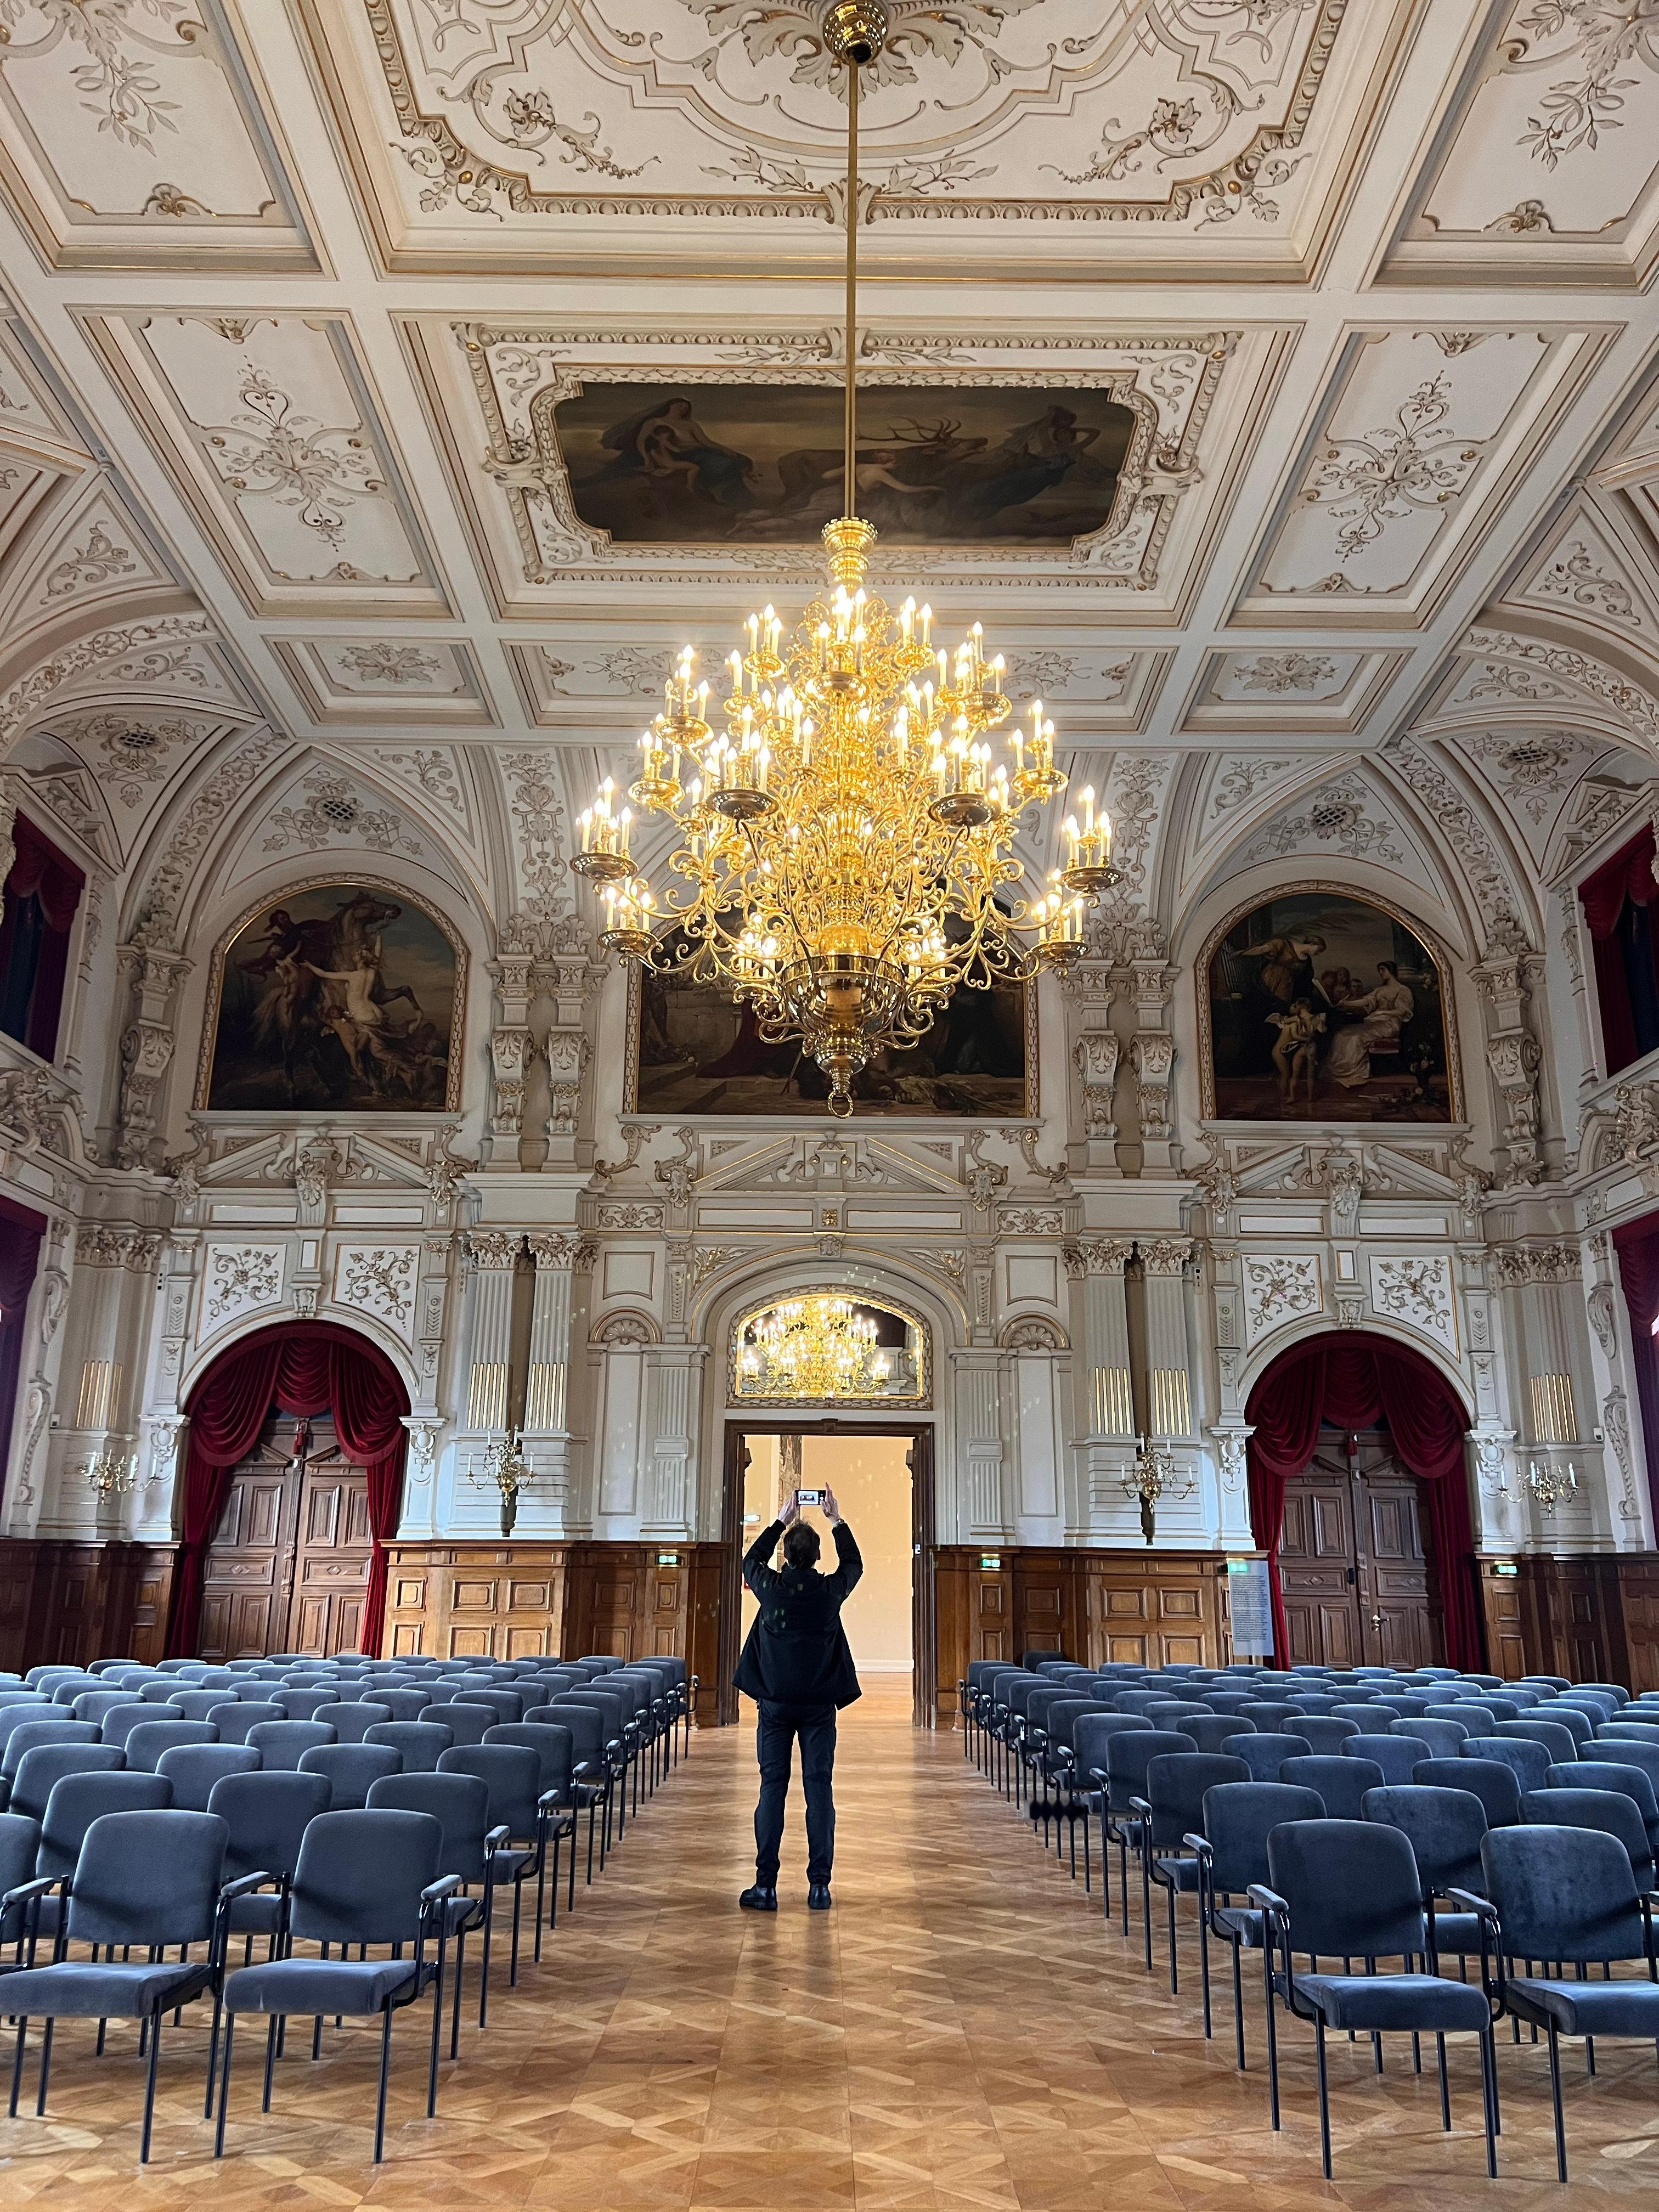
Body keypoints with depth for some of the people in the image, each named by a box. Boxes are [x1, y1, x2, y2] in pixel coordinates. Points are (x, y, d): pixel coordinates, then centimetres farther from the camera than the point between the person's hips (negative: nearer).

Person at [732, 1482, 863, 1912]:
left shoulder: (771, 1587, -6)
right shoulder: (831, 1590, -6)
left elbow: (751, 1560, 18)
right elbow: (853, 1564, 17)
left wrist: (782, 1520, 22)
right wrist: (837, 1520, 23)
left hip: (776, 1702, 0)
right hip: (819, 1703, 0)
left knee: (773, 1786, 3)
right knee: (819, 1787, 4)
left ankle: (766, 1885, 3)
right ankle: (819, 1885, 4)